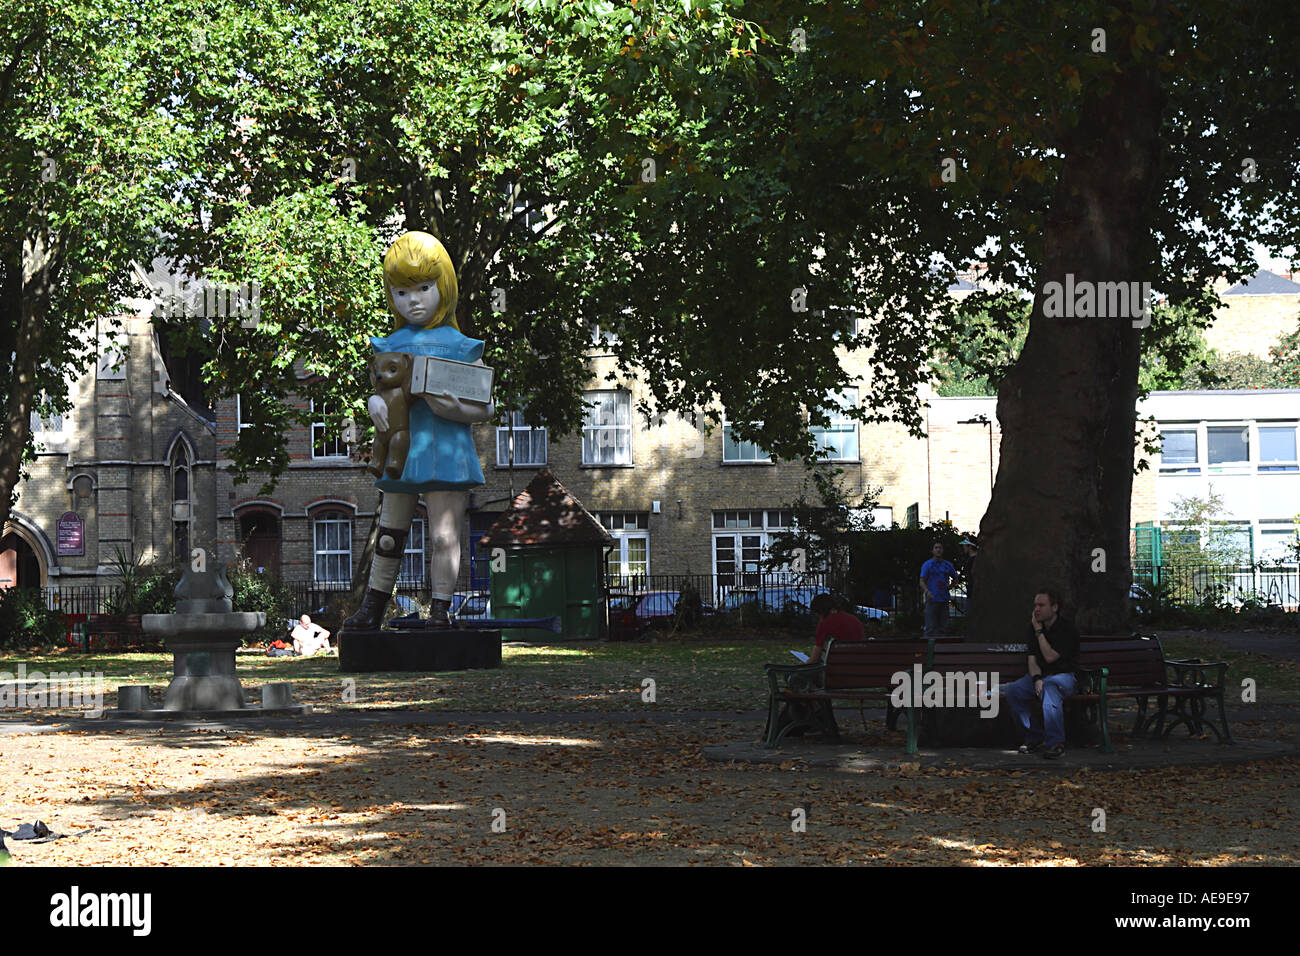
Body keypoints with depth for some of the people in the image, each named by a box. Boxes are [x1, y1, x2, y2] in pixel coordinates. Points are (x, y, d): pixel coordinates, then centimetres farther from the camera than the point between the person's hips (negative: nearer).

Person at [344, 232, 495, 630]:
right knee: (390, 533, 13)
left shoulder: (459, 346, -1)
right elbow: (378, 389, 15)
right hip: (401, 451, 4)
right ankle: (372, 608, 22)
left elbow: (486, 408, 0)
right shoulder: (392, 345, 10)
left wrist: (456, 411, -20)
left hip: (445, 451, -4)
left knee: (443, 534, -6)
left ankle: (440, 611, 1)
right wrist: (375, 403, -9)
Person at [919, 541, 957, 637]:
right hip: (932, 599, -4)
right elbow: (922, 582, -5)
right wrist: (927, 591, -23)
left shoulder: (948, 565, 13)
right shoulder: (927, 565, 1)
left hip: (944, 600, 4)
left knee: (942, 627, 5)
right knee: (930, 627, -9)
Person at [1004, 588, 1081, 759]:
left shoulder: (1067, 629, -13)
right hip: (1041, 675, 6)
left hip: (1064, 676, -6)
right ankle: (1035, 738, -8)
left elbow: (1050, 657, -22)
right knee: (1013, 690, -20)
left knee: (1049, 686, -40)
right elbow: (1032, 659, 3)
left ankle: (1055, 742, -38)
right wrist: (1036, 679, -16)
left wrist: (1039, 631, -16)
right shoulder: (1034, 626, 7)